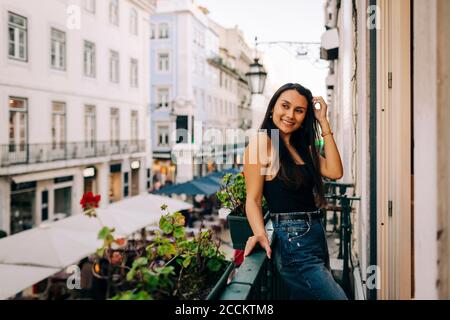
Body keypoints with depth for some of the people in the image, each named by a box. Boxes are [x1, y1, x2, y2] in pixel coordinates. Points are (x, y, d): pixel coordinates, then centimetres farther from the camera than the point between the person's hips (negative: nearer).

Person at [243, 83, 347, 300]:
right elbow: (253, 199, -12)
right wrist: (260, 235, -29)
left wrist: (323, 123, -1)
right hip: (294, 241, -8)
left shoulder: (301, 146, 13)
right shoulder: (261, 143, -9)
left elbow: (334, 172, -2)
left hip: (316, 234, 8)